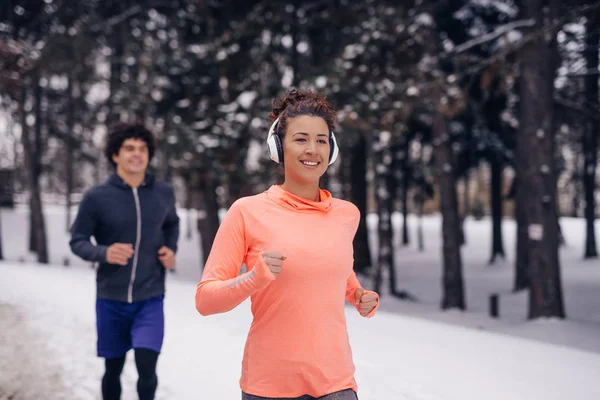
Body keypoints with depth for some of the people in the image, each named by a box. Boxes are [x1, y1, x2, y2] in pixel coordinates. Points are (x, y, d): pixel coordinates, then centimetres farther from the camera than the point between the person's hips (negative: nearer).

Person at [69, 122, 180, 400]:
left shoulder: (163, 194, -1)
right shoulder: (96, 197, -10)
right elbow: (77, 241, -3)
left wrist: (171, 250, 0)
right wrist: (104, 253, -22)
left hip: (150, 298, 1)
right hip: (111, 299, 0)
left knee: (147, 366, -13)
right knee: (113, 369, 12)